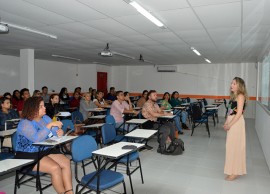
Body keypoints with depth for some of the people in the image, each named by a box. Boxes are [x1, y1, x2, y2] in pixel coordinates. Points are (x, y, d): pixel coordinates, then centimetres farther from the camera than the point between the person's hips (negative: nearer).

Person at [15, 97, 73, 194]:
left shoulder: (45, 118, 6)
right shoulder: (25, 123, -15)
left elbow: (56, 132, 7)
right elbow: (36, 139, -31)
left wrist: (60, 132, -17)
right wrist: (50, 125, -30)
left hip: (46, 150, 7)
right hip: (28, 155, -7)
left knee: (66, 162, -15)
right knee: (55, 168, -25)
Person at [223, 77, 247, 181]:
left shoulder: (240, 96, -11)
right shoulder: (234, 96, 15)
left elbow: (239, 113, -18)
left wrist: (229, 125, -15)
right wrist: (226, 123, 5)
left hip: (237, 123, -9)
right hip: (232, 123, 9)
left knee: (235, 146, -2)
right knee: (232, 146, 13)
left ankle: (235, 172, 10)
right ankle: (233, 170, 25)